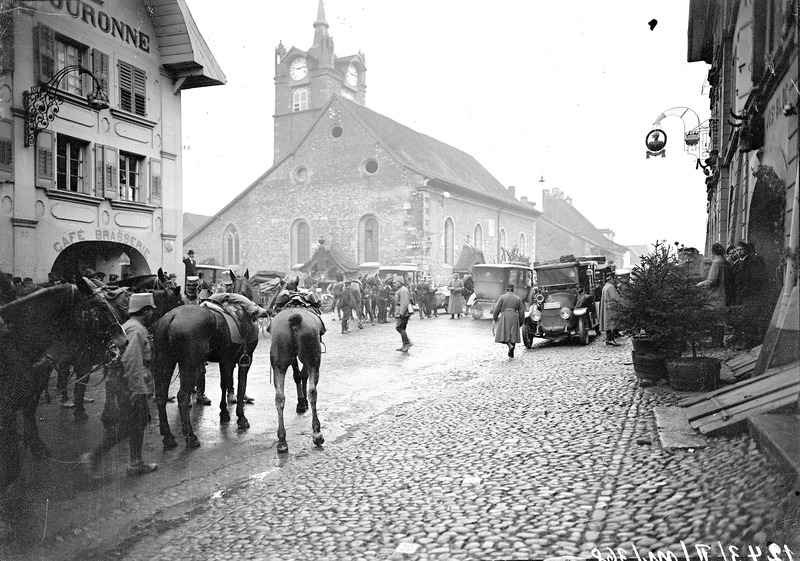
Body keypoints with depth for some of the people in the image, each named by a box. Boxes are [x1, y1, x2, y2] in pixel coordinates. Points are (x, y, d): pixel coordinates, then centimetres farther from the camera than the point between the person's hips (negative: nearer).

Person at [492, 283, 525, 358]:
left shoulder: (502, 297, 0)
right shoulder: (518, 298, 8)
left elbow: (497, 309, -3)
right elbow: (521, 311, 8)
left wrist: (494, 318, 9)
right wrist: (521, 322, 15)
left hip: (504, 318, -3)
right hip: (514, 318, 3)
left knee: (503, 334, 4)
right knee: (513, 335, 9)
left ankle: (510, 345, -22)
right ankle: (511, 354, 9)